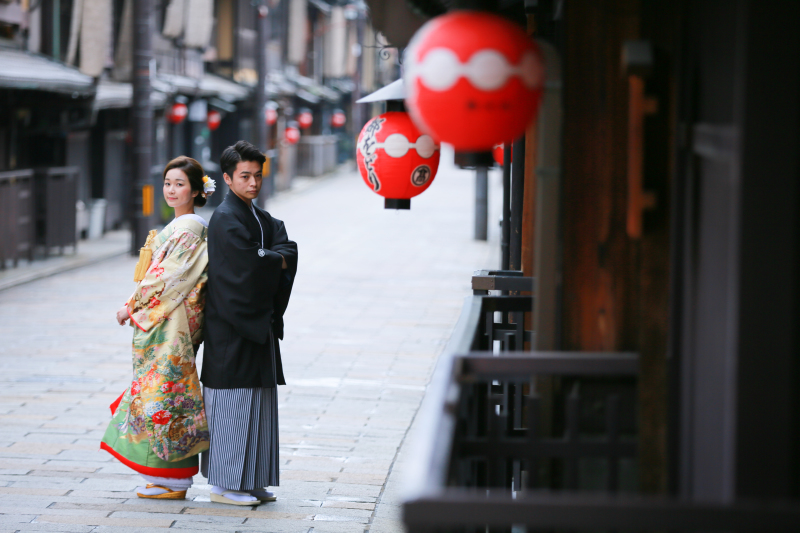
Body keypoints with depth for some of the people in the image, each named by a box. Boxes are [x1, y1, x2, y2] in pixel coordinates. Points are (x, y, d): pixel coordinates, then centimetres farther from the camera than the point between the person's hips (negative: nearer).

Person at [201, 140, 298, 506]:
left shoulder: (262, 218, 15)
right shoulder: (225, 219, -12)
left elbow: (289, 253, 3)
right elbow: (248, 268, -21)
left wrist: (267, 260, -15)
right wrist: (275, 261, -5)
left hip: (259, 324, 9)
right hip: (232, 328, -9)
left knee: (257, 403, 10)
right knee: (233, 403, -5)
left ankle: (250, 482, 16)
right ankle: (224, 485, 0)